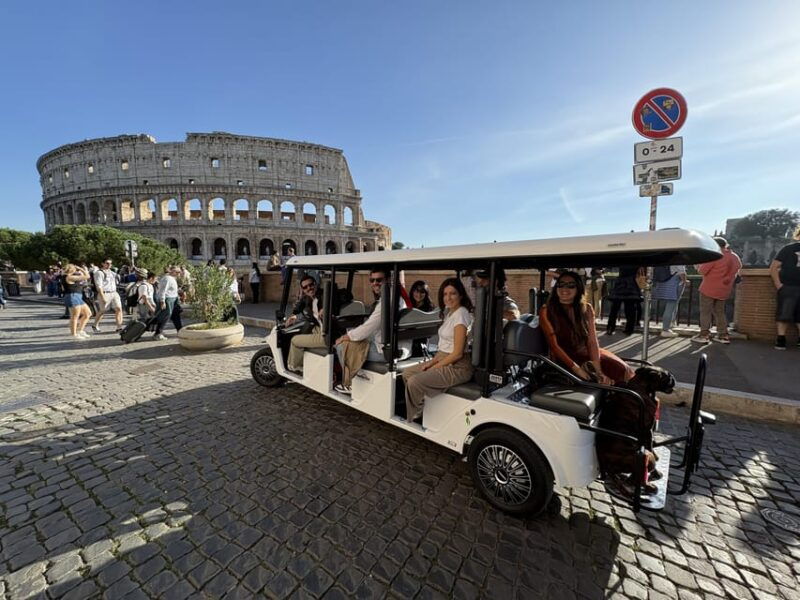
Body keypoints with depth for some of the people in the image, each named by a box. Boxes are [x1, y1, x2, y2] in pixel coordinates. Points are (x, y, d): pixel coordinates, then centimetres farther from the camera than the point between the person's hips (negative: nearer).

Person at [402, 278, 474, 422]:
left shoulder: (461, 315, -18)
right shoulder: (449, 312, 11)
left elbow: (457, 353, -20)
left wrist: (434, 367, -12)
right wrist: (431, 362, 2)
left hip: (458, 367, -10)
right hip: (445, 360, 10)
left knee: (414, 382, -18)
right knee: (407, 373, 7)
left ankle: (414, 417, 7)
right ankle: (420, 406, 19)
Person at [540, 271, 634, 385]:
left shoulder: (586, 309, 3)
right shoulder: (547, 311, -10)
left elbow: (592, 341, -6)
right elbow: (554, 345, -13)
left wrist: (598, 370, -17)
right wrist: (576, 368, -21)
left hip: (587, 354, 4)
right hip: (564, 358, -4)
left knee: (622, 369, -15)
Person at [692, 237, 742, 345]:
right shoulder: (735, 257, 9)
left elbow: (702, 270, -15)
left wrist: (699, 266, 5)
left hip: (709, 289, -7)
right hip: (724, 290, 7)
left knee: (705, 312, -1)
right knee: (720, 312, 16)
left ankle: (704, 335, -3)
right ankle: (723, 335, 17)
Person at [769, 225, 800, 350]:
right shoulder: (789, 248, -1)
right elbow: (773, 268, -4)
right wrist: (778, 285, -10)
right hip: (788, 287, -4)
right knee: (784, 313, -4)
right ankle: (781, 339, -1)